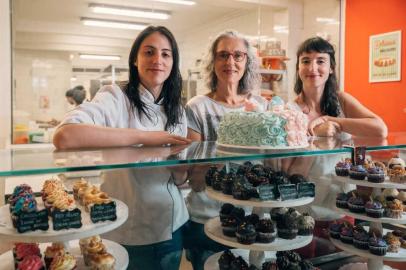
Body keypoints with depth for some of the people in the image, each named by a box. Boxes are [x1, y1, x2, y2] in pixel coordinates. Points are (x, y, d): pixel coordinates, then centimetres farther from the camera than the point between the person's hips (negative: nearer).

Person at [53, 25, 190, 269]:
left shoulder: (177, 110, 4)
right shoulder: (116, 97, -14)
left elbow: (180, 179, 3)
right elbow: (63, 137, -33)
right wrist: (144, 136, -29)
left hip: (173, 225, 5)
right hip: (129, 233, -5)